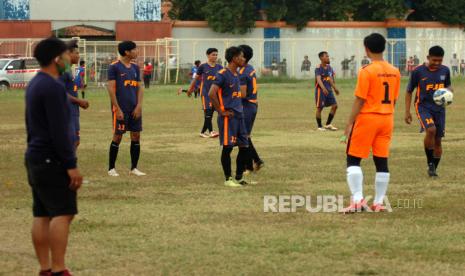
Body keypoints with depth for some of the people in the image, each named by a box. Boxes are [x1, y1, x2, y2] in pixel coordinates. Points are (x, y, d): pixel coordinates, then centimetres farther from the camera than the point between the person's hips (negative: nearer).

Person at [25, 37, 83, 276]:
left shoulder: (35, 85, 15)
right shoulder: (53, 87, -17)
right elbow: (59, 131, -21)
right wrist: (71, 165, -19)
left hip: (35, 158, 10)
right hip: (52, 161, -10)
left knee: (42, 215, 8)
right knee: (62, 213, -10)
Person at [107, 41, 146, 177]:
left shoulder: (135, 67, 11)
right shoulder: (114, 67, -8)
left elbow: (139, 88, 12)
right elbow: (111, 88, -11)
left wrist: (139, 106, -2)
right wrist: (117, 109, -15)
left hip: (134, 108, 6)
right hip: (121, 108, -6)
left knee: (136, 136, 4)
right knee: (117, 136, -2)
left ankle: (134, 168, 12)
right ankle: (111, 168, 8)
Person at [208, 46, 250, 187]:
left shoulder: (237, 74, 14)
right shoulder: (222, 74, -14)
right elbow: (211, 94, -22)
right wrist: (221, 111, -17)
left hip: (239, 116, 9)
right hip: (228, 117, -9)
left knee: (244, 147, 8)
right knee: (227, 147, -3)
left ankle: (239, 178, 18)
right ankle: (228, 179, 4)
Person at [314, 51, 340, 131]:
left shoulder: (329, 68, 9)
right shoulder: (318, 69, -15)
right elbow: (318, 79, -29)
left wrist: (334, 88, 19)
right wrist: (323, 88, -43)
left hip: (329, 90, 7)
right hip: (320, 90, -7)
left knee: (334, 106, 1)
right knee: (319, 108, 0)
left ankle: (328, 124, 12)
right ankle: (319, 126, 12)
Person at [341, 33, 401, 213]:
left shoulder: (366, 71, -14)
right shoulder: (394, 72, 6)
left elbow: (359, 101, -14)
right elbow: (394, 100, 11)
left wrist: (349, 124, -9)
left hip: (367, 118, -6)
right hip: (387, 120, 6)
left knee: (353, 159, 2)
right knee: (382, 161, 9)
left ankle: (357, 200, -10)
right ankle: (379, 203, 9)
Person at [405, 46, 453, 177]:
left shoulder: (445, 70, 2)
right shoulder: (418, 71, -9)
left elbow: (448, 86, 19)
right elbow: (409, 92, 0)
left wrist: (448, 91, -6)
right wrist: (407, 112, -3)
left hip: (439, 108, 4)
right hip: (423, 106, -4)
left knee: (438, 140, 4)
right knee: (431, 130, -28)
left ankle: (434, 169, 20)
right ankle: (430, 163, -12)